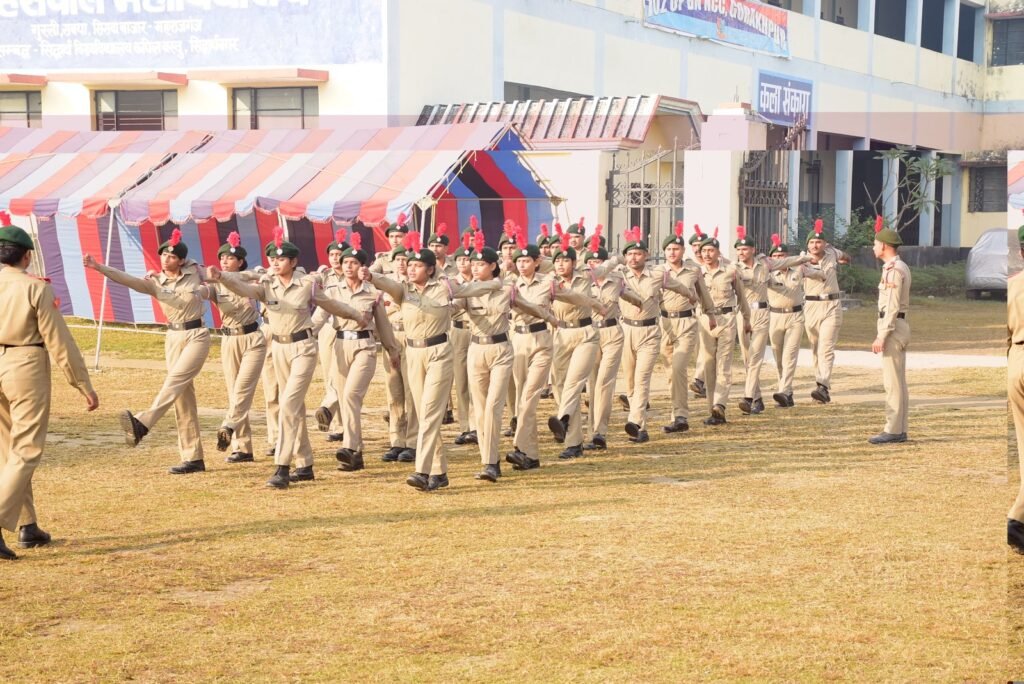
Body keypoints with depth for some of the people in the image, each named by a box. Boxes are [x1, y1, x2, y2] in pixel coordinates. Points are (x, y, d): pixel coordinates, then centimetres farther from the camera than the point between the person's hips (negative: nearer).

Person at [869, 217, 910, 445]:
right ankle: (900, 430, 14)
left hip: (892, 328, -10)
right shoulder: (901, 267, 16)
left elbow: (892, 307, -21)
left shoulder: (893, 270, -16)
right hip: (899, 326, 10)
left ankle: (893, 431, -7)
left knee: (893, 382, -8)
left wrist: (881, 336, -21)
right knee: (898, 381, 11)